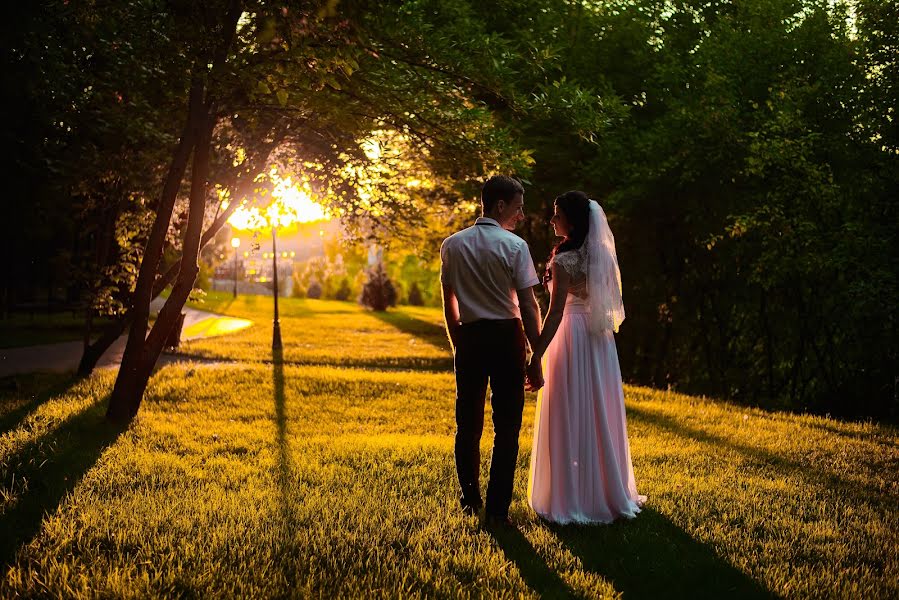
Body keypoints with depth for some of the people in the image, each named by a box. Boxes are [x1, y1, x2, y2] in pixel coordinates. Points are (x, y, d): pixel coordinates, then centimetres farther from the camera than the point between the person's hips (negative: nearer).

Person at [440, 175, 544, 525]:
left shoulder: (452, 245, 5)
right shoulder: (514, 246, -9)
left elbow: (449, 304, 10)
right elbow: (528, 306, -11)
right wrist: (536, 358, -7)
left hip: (469, 339, 4)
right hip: (507, 338, -4)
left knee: (468, 422, 16)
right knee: (507, 426, 5)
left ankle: (470, 499, 28)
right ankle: (497, 509, 8)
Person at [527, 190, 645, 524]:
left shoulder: (564, 260, -16)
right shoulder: (599, 254, 7)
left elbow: (556, 312, -19)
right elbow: (602, 300, 12)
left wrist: (536, 356, -18)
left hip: (571, 337, -7)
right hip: (599, 338, 8)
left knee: (571, 419, 0)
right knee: (599, 415, 16)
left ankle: (573, 499, 7)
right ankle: (609, 491, 26)